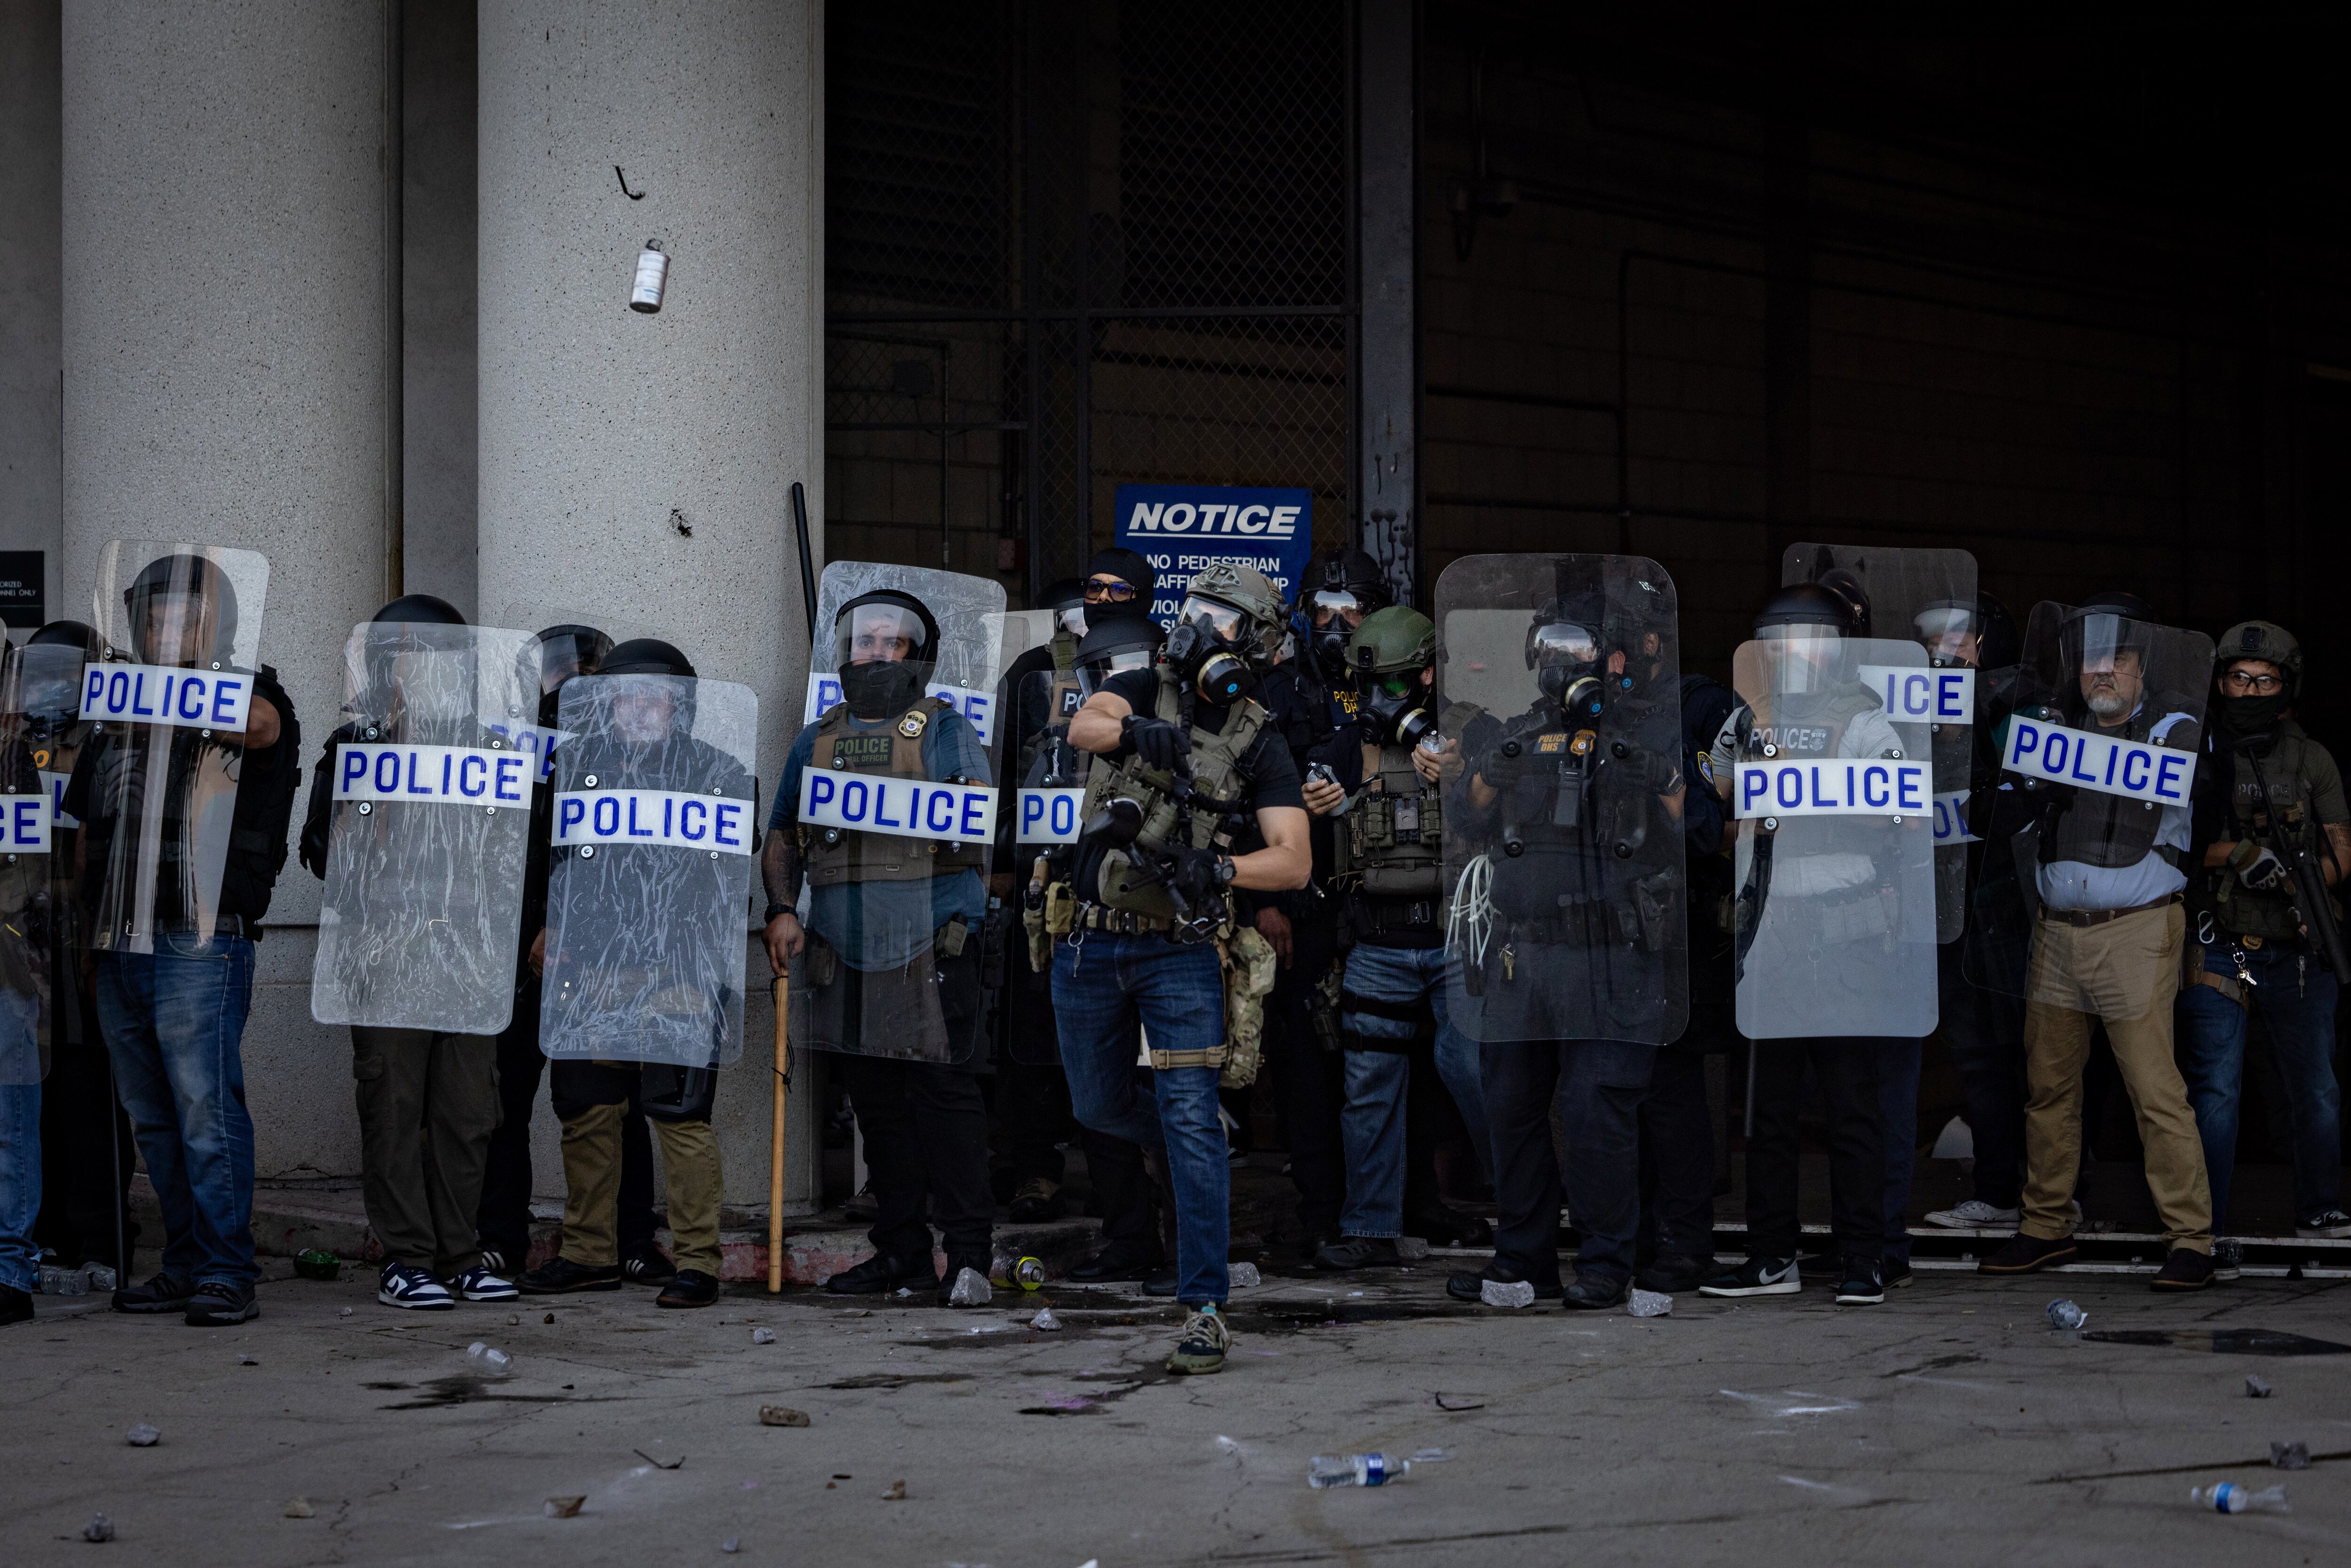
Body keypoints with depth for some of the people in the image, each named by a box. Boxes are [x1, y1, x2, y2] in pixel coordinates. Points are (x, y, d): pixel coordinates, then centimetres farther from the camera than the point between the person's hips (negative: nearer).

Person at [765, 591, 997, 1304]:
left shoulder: (946, 731, 6)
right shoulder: (815, 741, 19)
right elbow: (783, 835, 21)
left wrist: (916, 814, -19)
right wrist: (782, 909, 6)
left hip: (932, 943, -5)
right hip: (845, 946, 5)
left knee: (944, 1091, -10)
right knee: (874, 1100, 8)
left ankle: (968, 1249, -6)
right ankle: (901, 1250, 15)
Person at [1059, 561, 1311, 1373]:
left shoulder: (1259, 745, -2)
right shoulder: (1143, 691, 2)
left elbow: (1295, 861, -10)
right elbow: (1083, 727, -20)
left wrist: (1221, 868, -28)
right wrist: (1137, 735, -42)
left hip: (1180, 951, -3)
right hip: (1090, 946, 3)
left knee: (1191, 1126, -10)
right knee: (1100, 1108, 17)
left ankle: (1205, 1308, -9)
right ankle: (1191, 1139, 48)